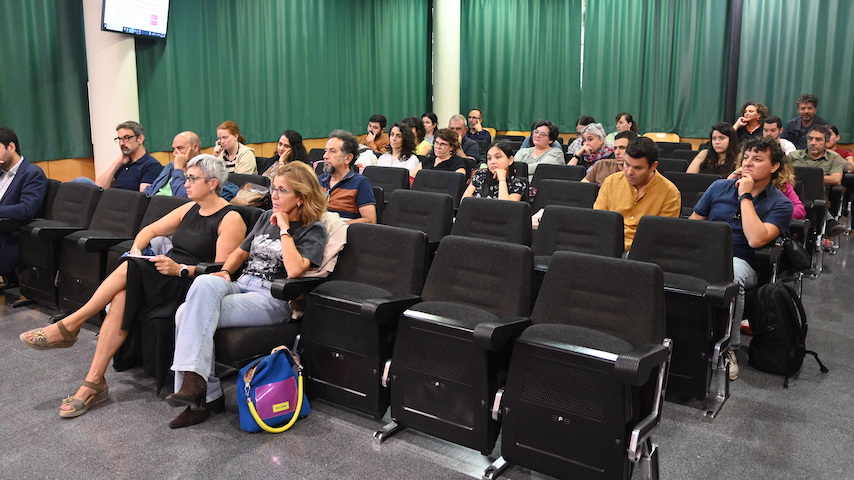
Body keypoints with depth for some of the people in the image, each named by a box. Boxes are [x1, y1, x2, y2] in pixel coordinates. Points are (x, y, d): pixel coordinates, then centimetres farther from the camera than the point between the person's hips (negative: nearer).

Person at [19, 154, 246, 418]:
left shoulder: (230, 219, -6)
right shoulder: (189, 209, 19)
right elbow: (151, 230, 22)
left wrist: (181, 269, -23)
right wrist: (136, 248, 1)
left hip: (190, 285, -6)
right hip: (165, 278, 7)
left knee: (129, 270, -27)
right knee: (122, 296, -24)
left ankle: (68, 327, -11)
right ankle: (94, 383, -22)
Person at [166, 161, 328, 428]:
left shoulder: (313, 231, -1)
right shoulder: (267, 218, 20)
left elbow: (294, 270, -19)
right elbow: (241, 251, 27)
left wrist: (284, 229, -11)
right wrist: (225, 272, 7)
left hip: (273, 299, -6)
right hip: (241, 286, 6)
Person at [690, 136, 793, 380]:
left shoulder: (780, 204, 4)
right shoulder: (719, 187, 15)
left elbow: (756, 239, -14)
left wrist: (745, 196, -8)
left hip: (740, 261, -2)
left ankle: (728, 347, -22)